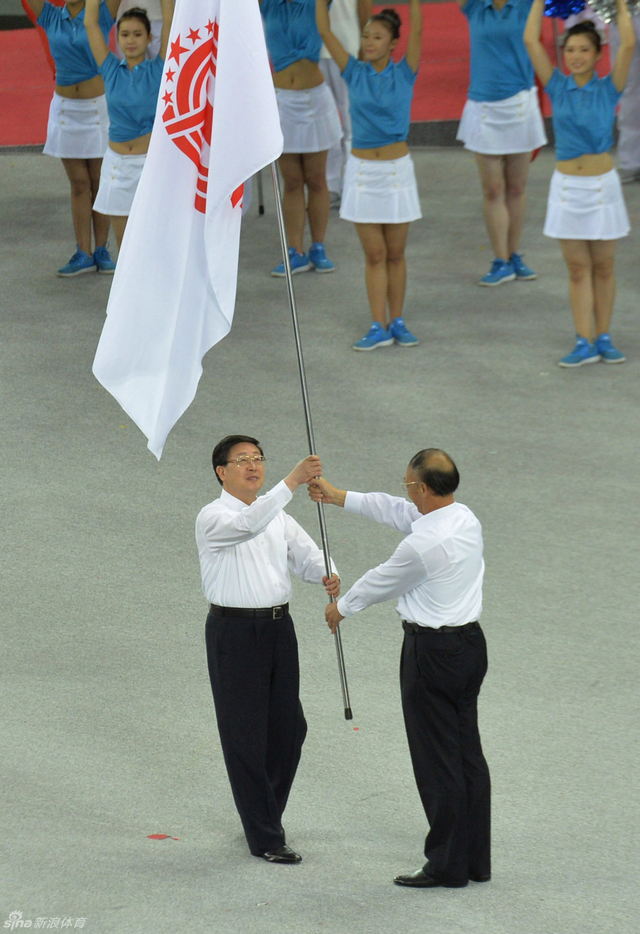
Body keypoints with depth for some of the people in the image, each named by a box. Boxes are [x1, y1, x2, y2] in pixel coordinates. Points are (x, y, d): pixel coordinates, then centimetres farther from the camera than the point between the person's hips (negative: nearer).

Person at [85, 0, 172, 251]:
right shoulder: (111, 70, 5)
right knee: (123, 242, 5)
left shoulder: (158, 69, -1)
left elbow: (169, 20, -6)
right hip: (118, 162, 3)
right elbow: (90, 23, 5)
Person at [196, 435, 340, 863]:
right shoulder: (213, 518, -9)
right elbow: (248, 524, -30)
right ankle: (265, 836, 4)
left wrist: (326, 574, -19)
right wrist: (292, 481, -40)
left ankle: (265, 815, 31)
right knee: (245, 733, -1)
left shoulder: (278, 516, 14)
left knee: (289, 727, 11)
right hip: (234, 630, -7)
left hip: (278, 626, 7)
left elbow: (306, 552, 5)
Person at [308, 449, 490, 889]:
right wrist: (339, 497, 26)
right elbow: (397, 510, 17)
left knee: (438, 760, -1)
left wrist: (342, 607, 15)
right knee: (468, 752, 14)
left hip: (432, 652, -9)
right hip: (470, 641, 9)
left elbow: (382, 582, -5)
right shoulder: (466, 519, 4)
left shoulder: (424, 544, -23)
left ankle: (447, 865, 4)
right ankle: (477, 860, 20)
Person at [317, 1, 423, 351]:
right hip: (362, 171, 1)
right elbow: (325, 32, -4)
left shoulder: (404, 74, -3)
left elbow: (416, 31, -15)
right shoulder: (356, 74, 1)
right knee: (374, 254, 3)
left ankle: (397, 322, 16)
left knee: (395, 254, 8)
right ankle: (379, 327, 4)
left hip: (397, 170, -1)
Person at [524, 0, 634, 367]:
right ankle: (584, 343, 3)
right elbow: (531, 41, -4)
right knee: (578, 269, 3)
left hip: (602, 185, -1)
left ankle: (603, 338, 15)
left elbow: (628, 45, -14)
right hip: (567, 185, 1)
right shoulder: (558, 87, 2)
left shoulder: (608, 89, -2)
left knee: (603, 267, 7)